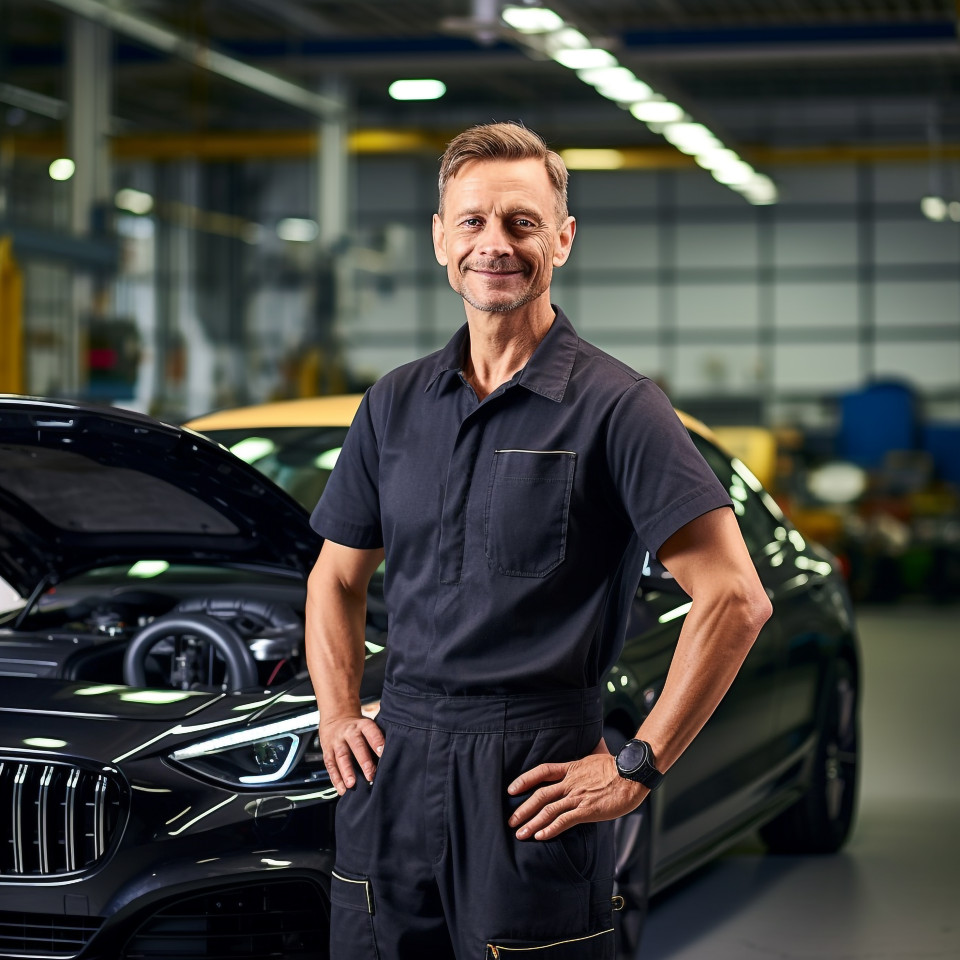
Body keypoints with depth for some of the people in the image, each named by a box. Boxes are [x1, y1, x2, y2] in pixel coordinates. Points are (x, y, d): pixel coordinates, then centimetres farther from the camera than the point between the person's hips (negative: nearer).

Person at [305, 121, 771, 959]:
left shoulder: (614, 405, -7)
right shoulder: (395, 403, 11)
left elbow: (735, 599, -13)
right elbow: (337, 578, 22)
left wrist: (638, 768, -13)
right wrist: (338, 714, 8)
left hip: (534, 767, -5)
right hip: (393, 762, 5)